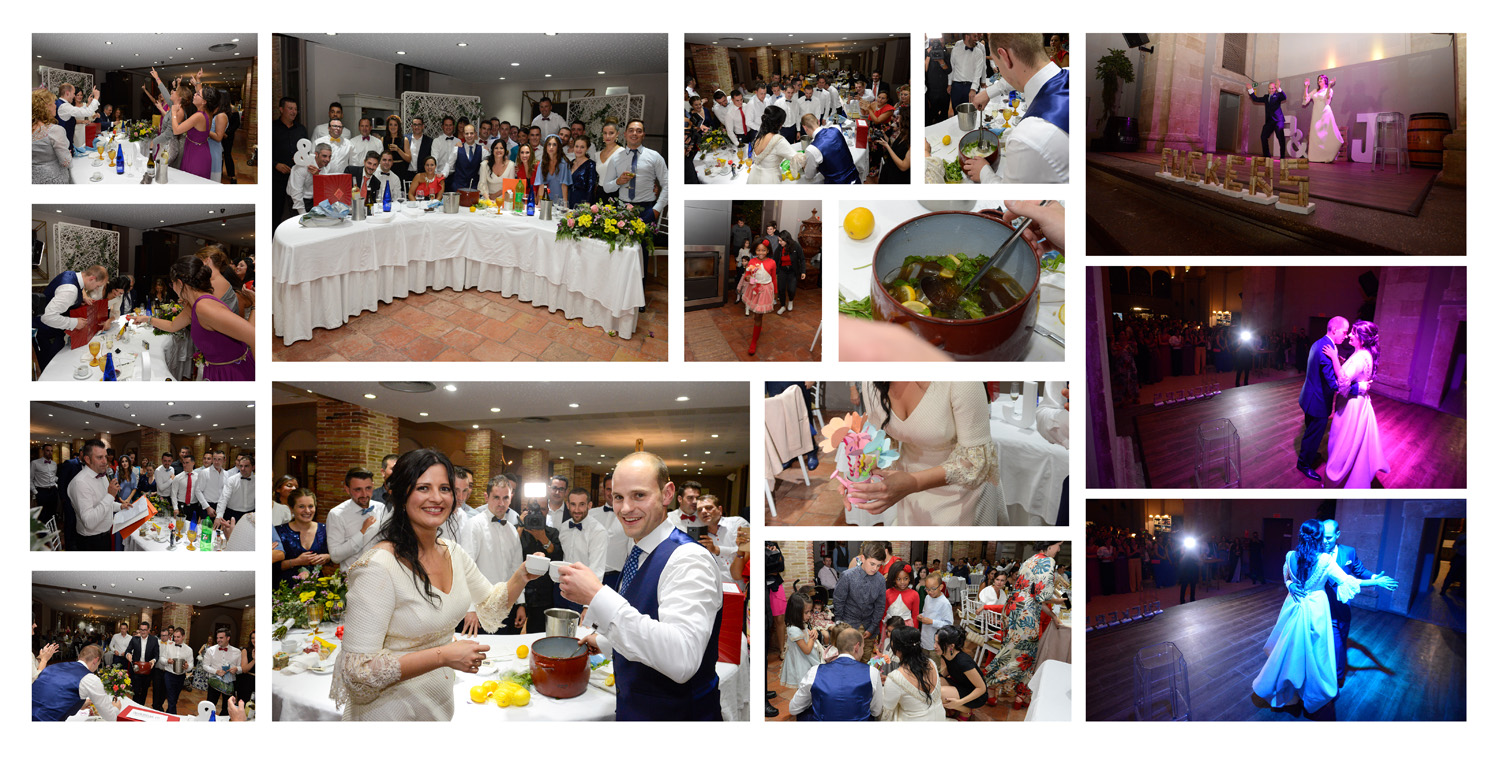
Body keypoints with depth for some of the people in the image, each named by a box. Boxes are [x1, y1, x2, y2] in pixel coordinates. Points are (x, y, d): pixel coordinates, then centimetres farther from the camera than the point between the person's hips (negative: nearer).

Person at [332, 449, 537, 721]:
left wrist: (522, 576, -4)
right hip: (390, 709, -7)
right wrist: (444, 655, -29)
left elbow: (490, 608, 16)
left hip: (441, 704, 8)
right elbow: (358, 668, -27)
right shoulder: (377, 567, -25)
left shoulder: (453, 552, 1)